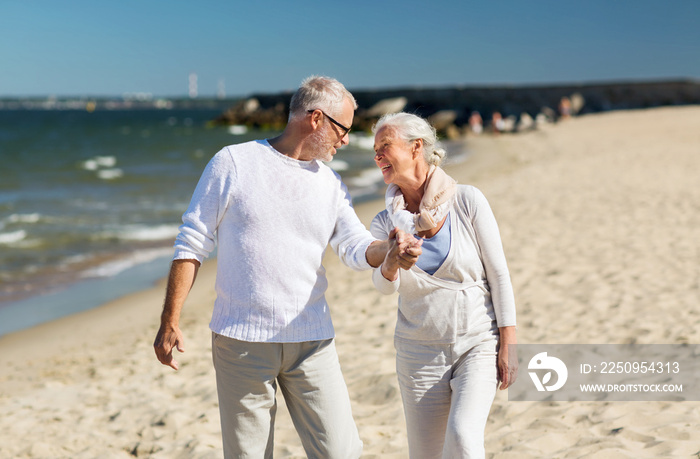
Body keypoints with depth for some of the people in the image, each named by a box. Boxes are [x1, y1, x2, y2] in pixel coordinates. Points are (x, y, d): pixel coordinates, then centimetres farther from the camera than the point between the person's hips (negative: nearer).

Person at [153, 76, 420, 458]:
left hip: (311, 341, 3)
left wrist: (389, 249, -22)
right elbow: (192, 244, -1)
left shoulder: (331, 183, 11)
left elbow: (357, 248, 2)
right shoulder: (233, 163, -2)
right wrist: (170, 322, -5)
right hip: (241, 340, -3)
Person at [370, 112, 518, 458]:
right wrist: (391, 262, -40)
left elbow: (499, 274, -5)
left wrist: (508, 347, -8)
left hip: (478, 345, -3)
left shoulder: (467, 201, -7)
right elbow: (384, 285, -16)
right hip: (419, 353, 3)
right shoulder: (387, 222, 1)